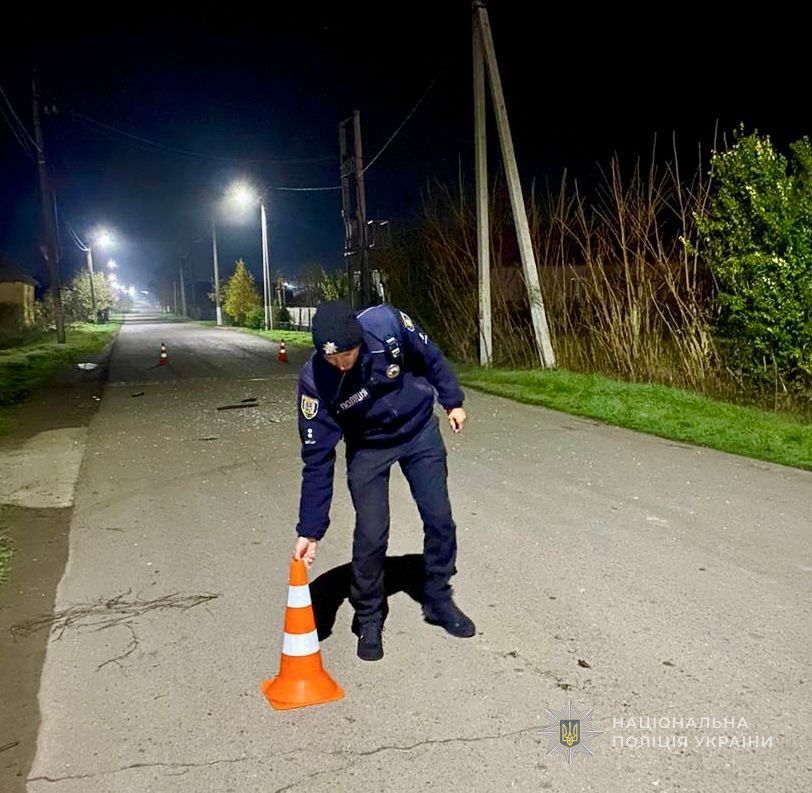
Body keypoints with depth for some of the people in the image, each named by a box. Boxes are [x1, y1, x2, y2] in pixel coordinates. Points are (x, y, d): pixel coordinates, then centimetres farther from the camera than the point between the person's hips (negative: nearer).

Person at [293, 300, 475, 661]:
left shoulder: (386, 323, -31)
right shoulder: (315, 381, -30)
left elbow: (430, 358, -8)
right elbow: (317, 459, -23)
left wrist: (452, 400, 3)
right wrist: (310, 531, -21)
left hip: (420, 431, 2)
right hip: (368, 447, -1)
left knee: (439, 519, 5)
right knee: (371, 535, -8)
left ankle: (438, 600, 28)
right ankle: (368, 620, 17)